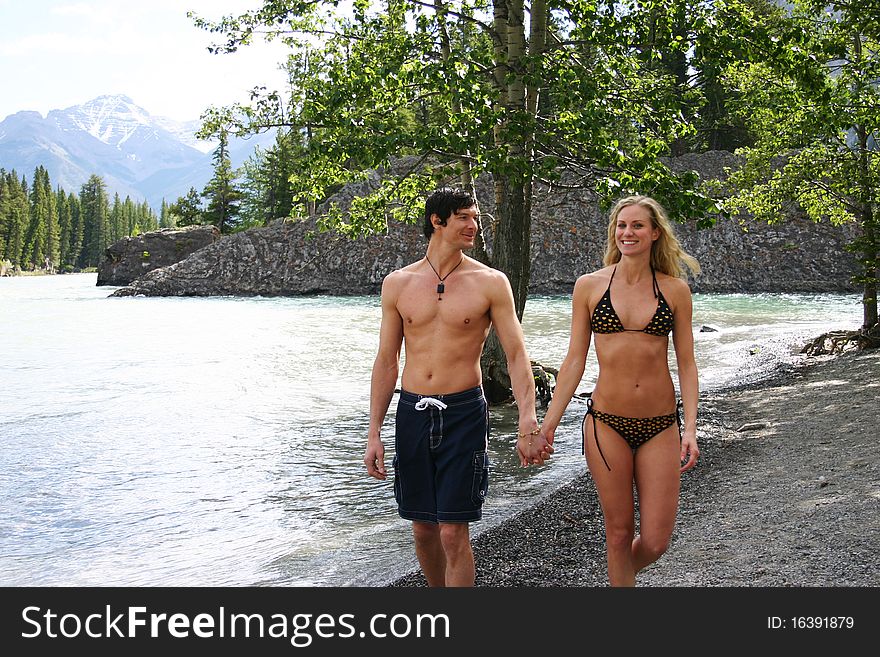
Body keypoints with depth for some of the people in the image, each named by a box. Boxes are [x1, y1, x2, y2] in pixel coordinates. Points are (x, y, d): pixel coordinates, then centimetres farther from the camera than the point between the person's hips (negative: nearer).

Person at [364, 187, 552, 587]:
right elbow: (386, 363, 8)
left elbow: (516, 355, -4)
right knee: (423, 528, 12)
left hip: (464, 414, -3)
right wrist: (373, 433, 4)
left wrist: (527, 424, -17)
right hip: (412, 413, 3)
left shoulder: (490, 282, -2)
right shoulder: (397, 284, 5)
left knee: (453, 532, -4)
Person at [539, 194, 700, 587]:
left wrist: (690, 428, -6)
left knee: (655, 542, 2)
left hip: (660, 426, 1)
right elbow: (575, 360, 5)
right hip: (606, 424, 0)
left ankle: (623, 572, 36)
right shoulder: (589, 286, 2)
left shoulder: (675, 290, 3)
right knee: (619, 534, 7)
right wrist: (548, 423, 2)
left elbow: (686, 364, 5)